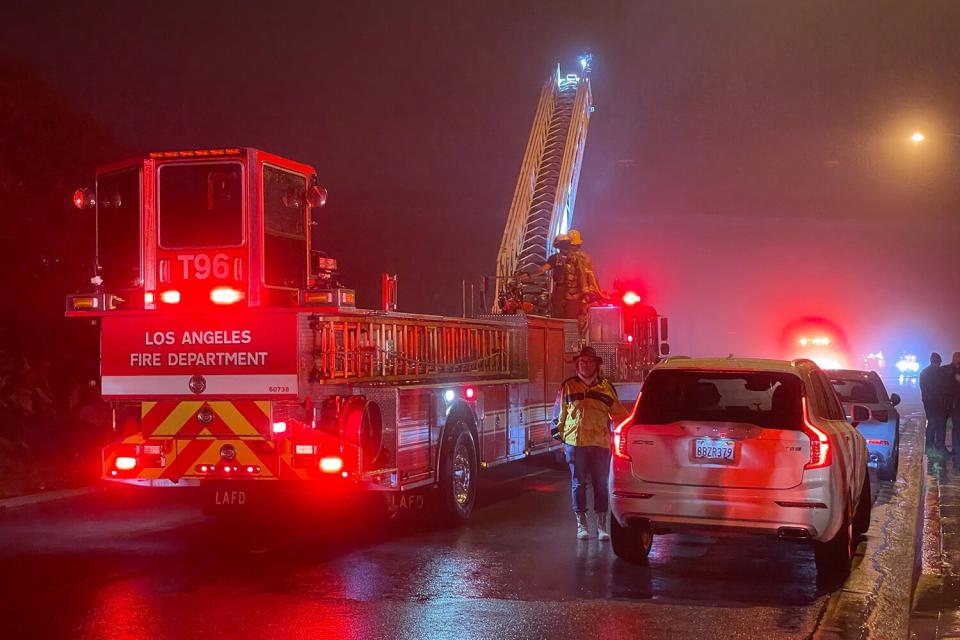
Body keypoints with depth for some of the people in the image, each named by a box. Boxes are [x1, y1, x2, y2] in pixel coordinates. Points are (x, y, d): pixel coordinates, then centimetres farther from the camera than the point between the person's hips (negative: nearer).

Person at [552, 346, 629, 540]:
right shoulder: (568, 386, 10)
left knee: (601, 483, 1)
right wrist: (559, 435, 12)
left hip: (600, 442, 0)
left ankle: (602, 524, 8)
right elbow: (559, 414, 15)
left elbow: (619, 413, 17)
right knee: (578, 483, 2)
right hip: (575, 442, 0)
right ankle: (581, 523, 10)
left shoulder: (606, 387, 11)